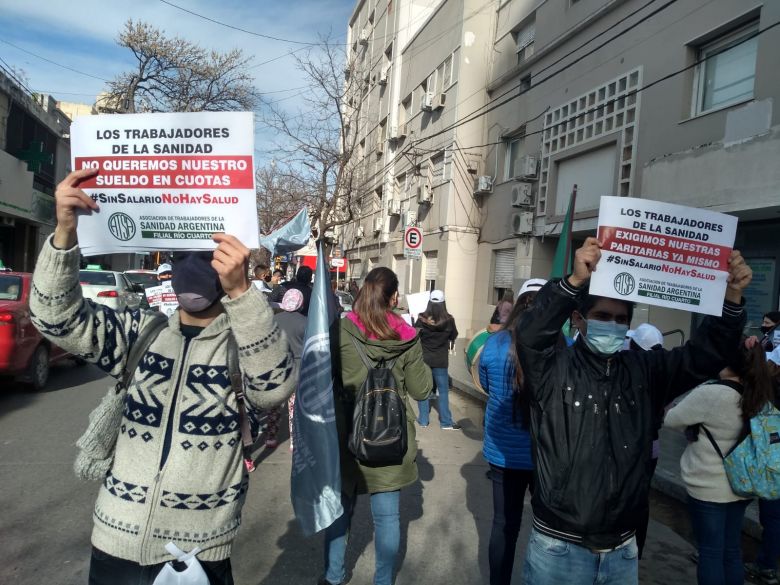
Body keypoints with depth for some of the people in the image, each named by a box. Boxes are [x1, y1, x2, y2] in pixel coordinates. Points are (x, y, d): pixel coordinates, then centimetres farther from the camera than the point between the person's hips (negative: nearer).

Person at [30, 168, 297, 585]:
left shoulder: (245, 341, -8)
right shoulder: (141, 331, 2)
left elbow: (274, 388, -27)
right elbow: (58, 318, -8)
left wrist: (241, 291, -39)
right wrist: (65, 232, -24)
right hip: (117, 540, 3)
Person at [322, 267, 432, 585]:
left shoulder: (340, 330, -11)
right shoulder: (407, 337, -8)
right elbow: (421, 390, -2)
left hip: (347, 434, 0)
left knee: (340, 506, 19)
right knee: (387, 515, 13)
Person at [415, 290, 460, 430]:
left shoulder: (421, 319, -12)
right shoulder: (449, 320, -12)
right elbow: (454, 336, 4)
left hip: (423, 358, 1)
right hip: (441, 360, -1)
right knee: (443, 391, 9)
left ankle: (423, 420, 17)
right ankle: (446, 422, 13)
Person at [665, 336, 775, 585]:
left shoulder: (710, 394, -24)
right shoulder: (761, 395, -3)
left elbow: (671, 420, -12)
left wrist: (693, 421, 8)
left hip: (708, 487, -6)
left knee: (710, 552, 7)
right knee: (732, 550, 19)